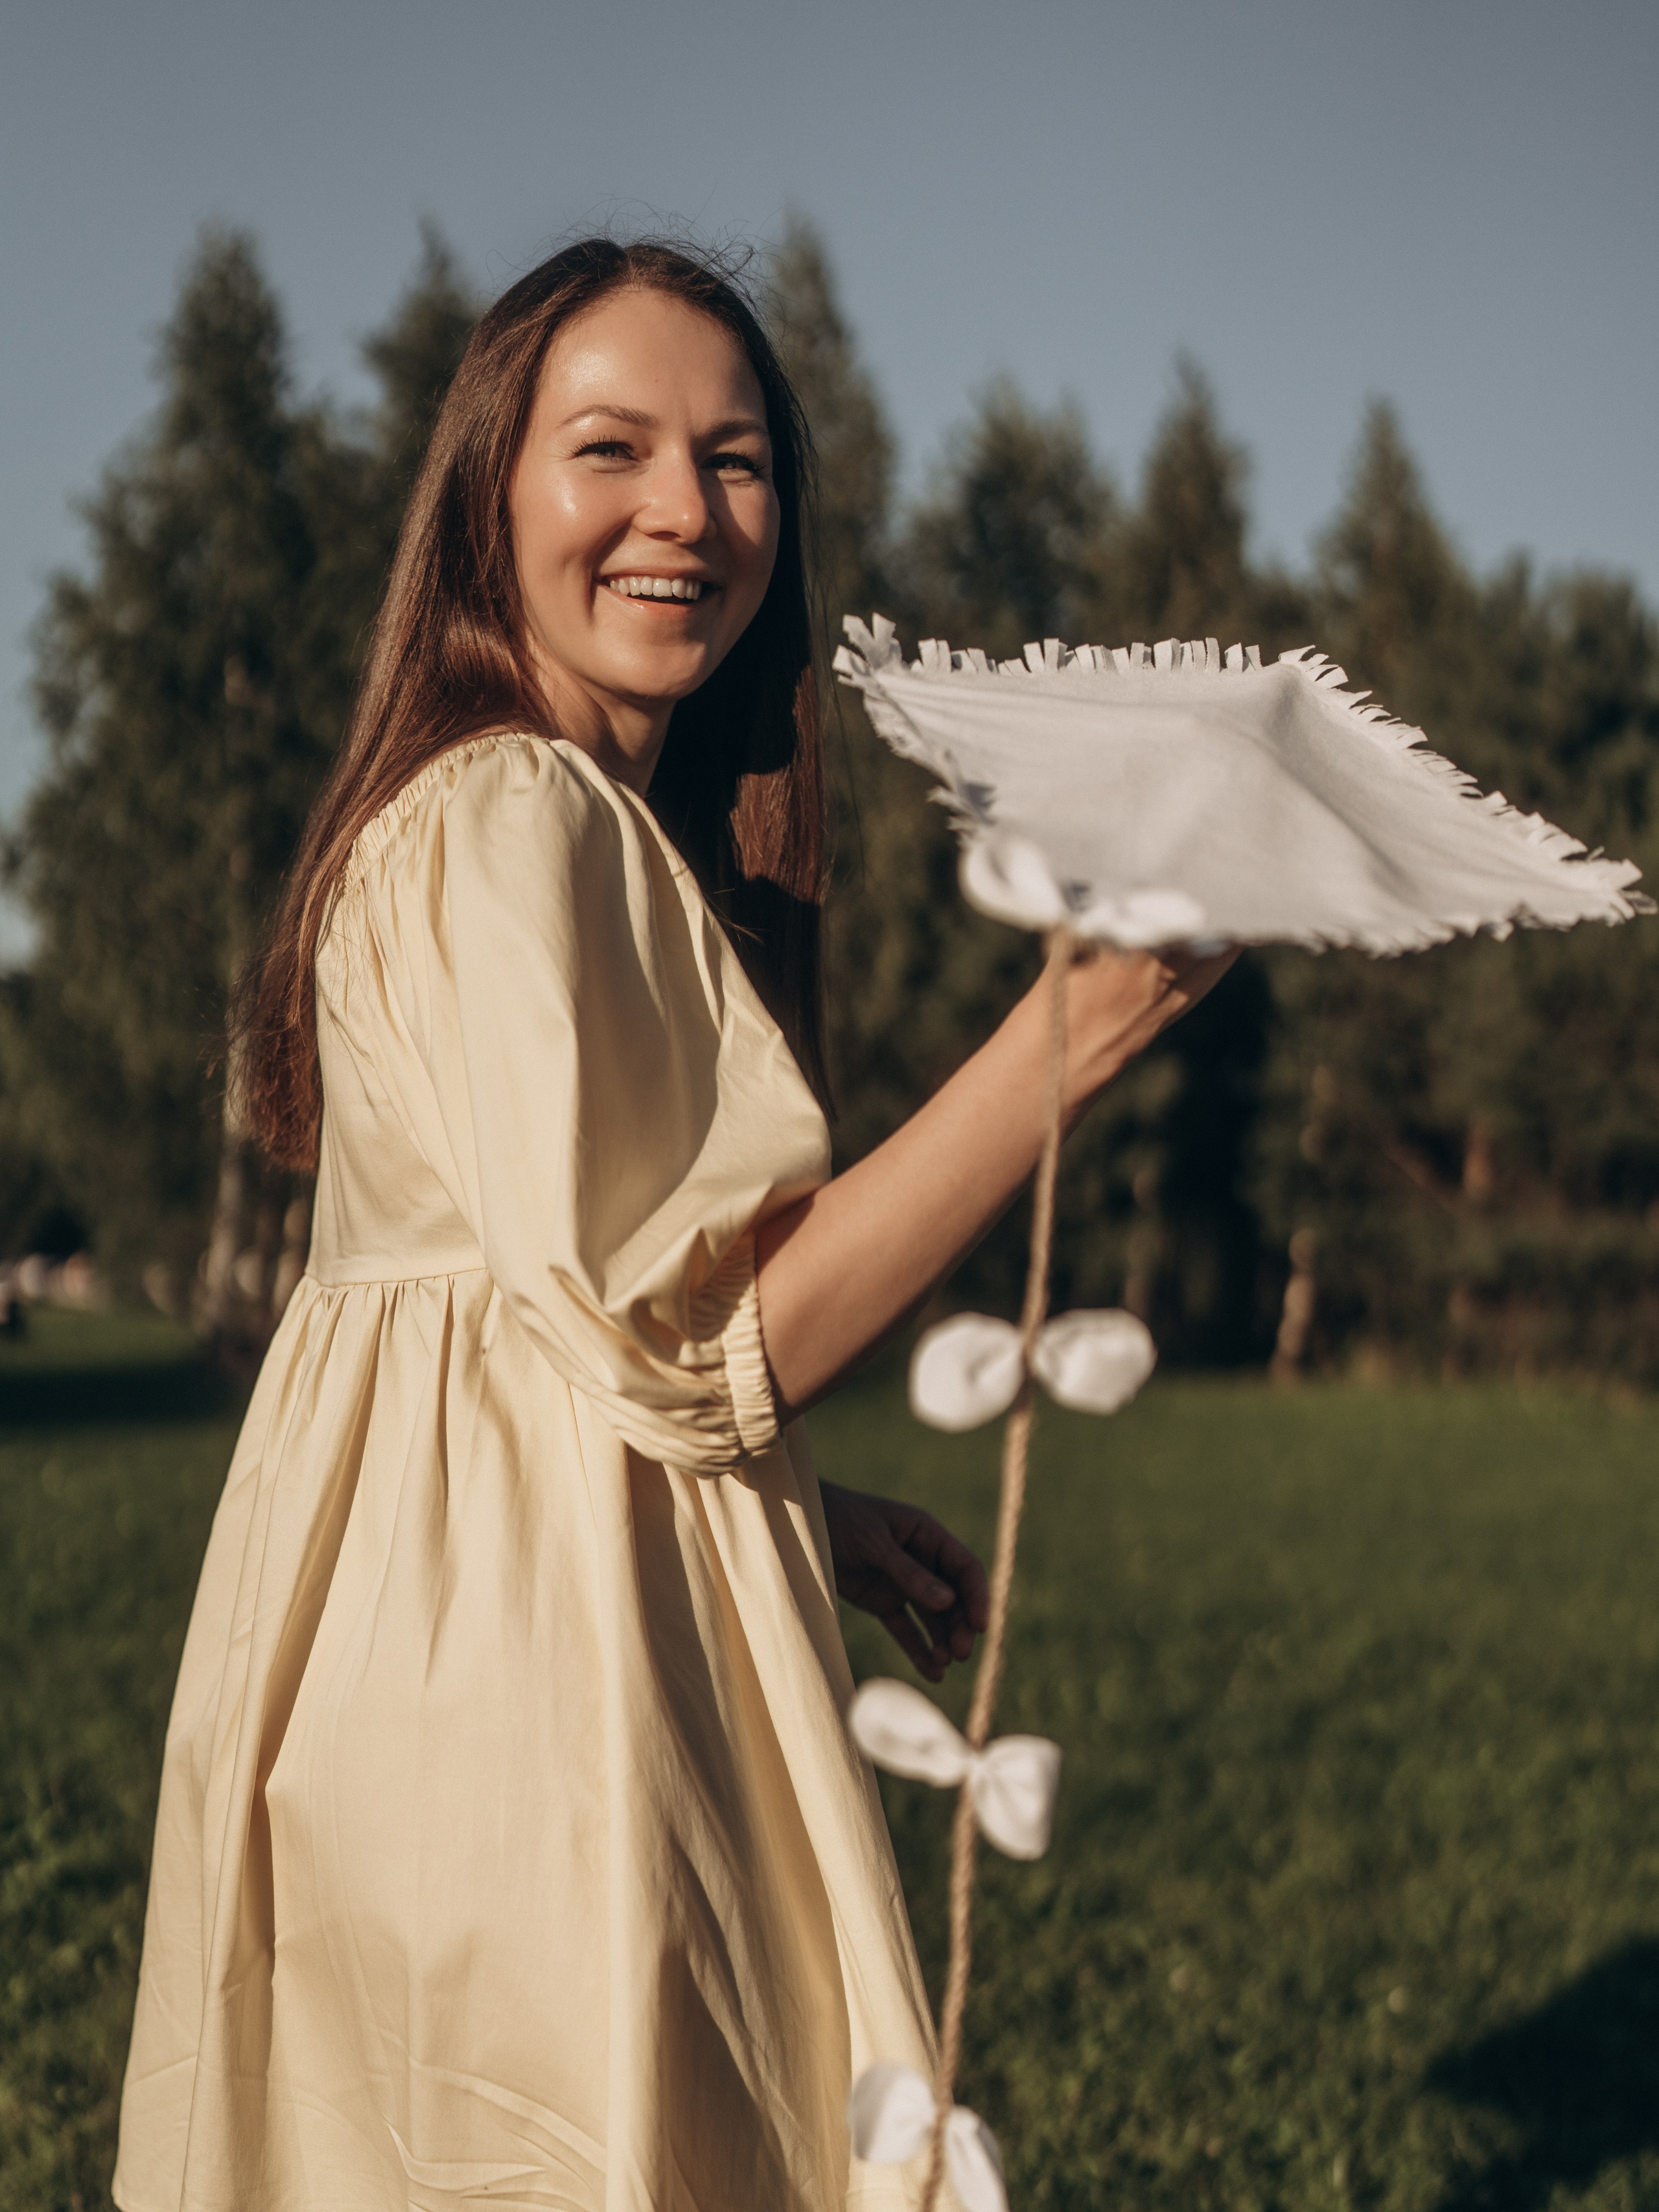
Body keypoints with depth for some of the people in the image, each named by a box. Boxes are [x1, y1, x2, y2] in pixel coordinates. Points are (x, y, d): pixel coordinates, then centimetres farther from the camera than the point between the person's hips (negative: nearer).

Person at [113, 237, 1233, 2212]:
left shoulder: (610, 829, 16)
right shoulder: (511, 823, -16)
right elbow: (674, 1357, -22)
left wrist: (807, 1514, 14)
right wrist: (1071, 1037, -22)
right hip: (526, 1689, -10)